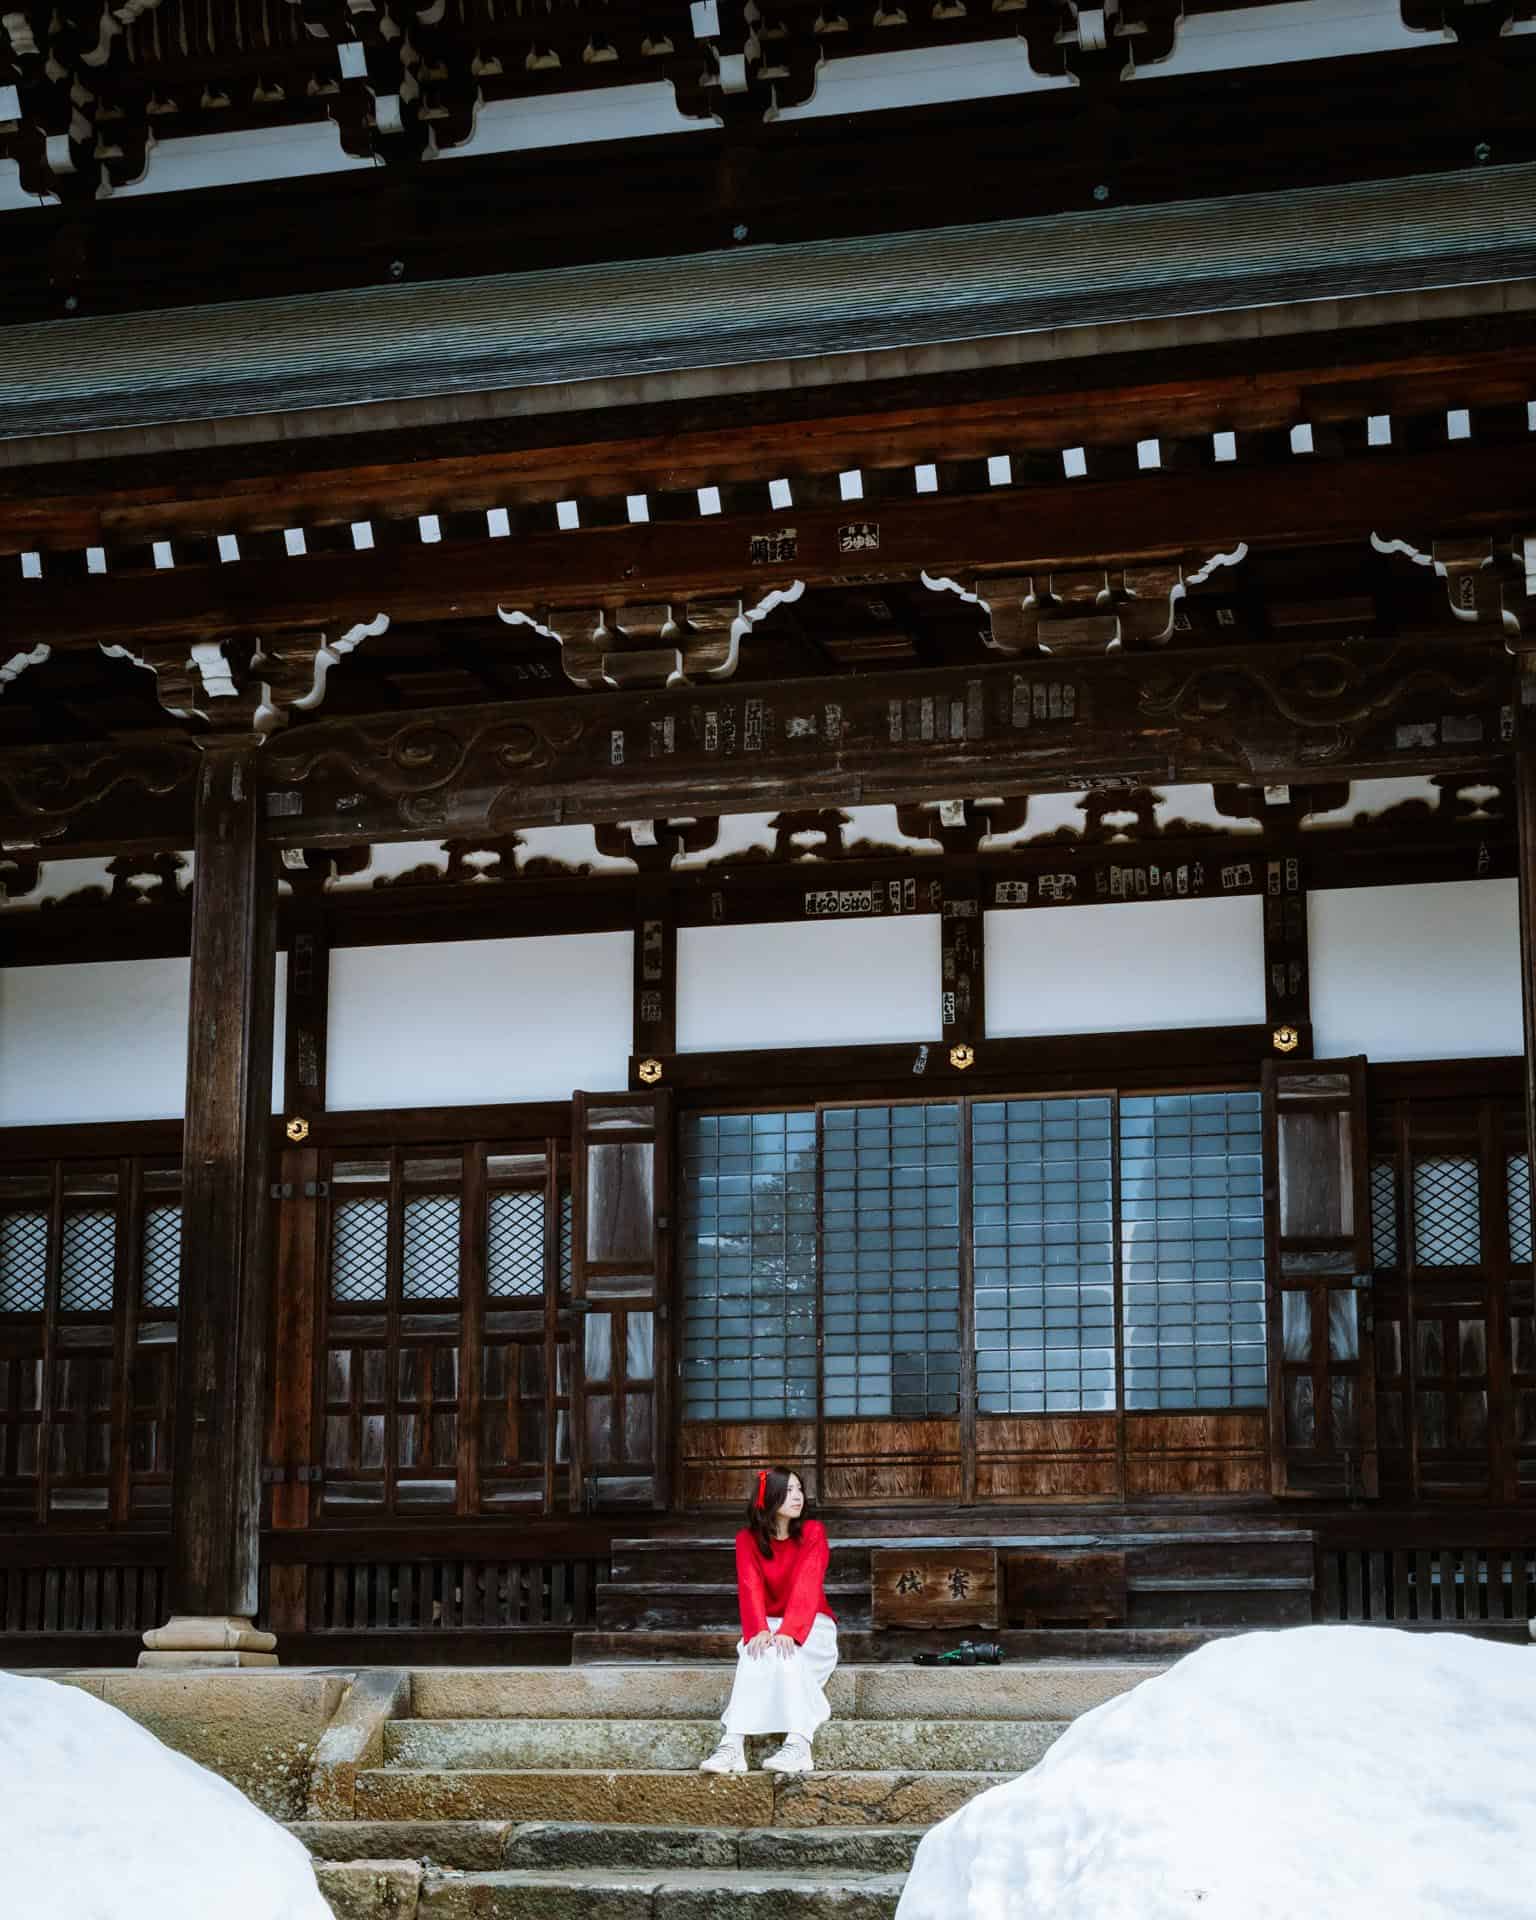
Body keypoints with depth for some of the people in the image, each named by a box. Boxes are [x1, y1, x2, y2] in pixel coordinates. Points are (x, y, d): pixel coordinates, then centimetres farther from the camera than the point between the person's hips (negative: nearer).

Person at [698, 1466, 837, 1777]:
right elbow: (750, 1587, -15)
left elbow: (807, 1586, -20)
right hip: (769, 1624, 1)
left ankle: (798, 1746, -49)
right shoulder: (748, 1539, 1)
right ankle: (733, 1745, -47)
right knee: (755, 1653, -33)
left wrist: (789, 1632, -36)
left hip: (810, 1624, -1)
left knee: (786, 1654, -35)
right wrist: (759, 1631, -35)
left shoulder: (813, 1532, -6)